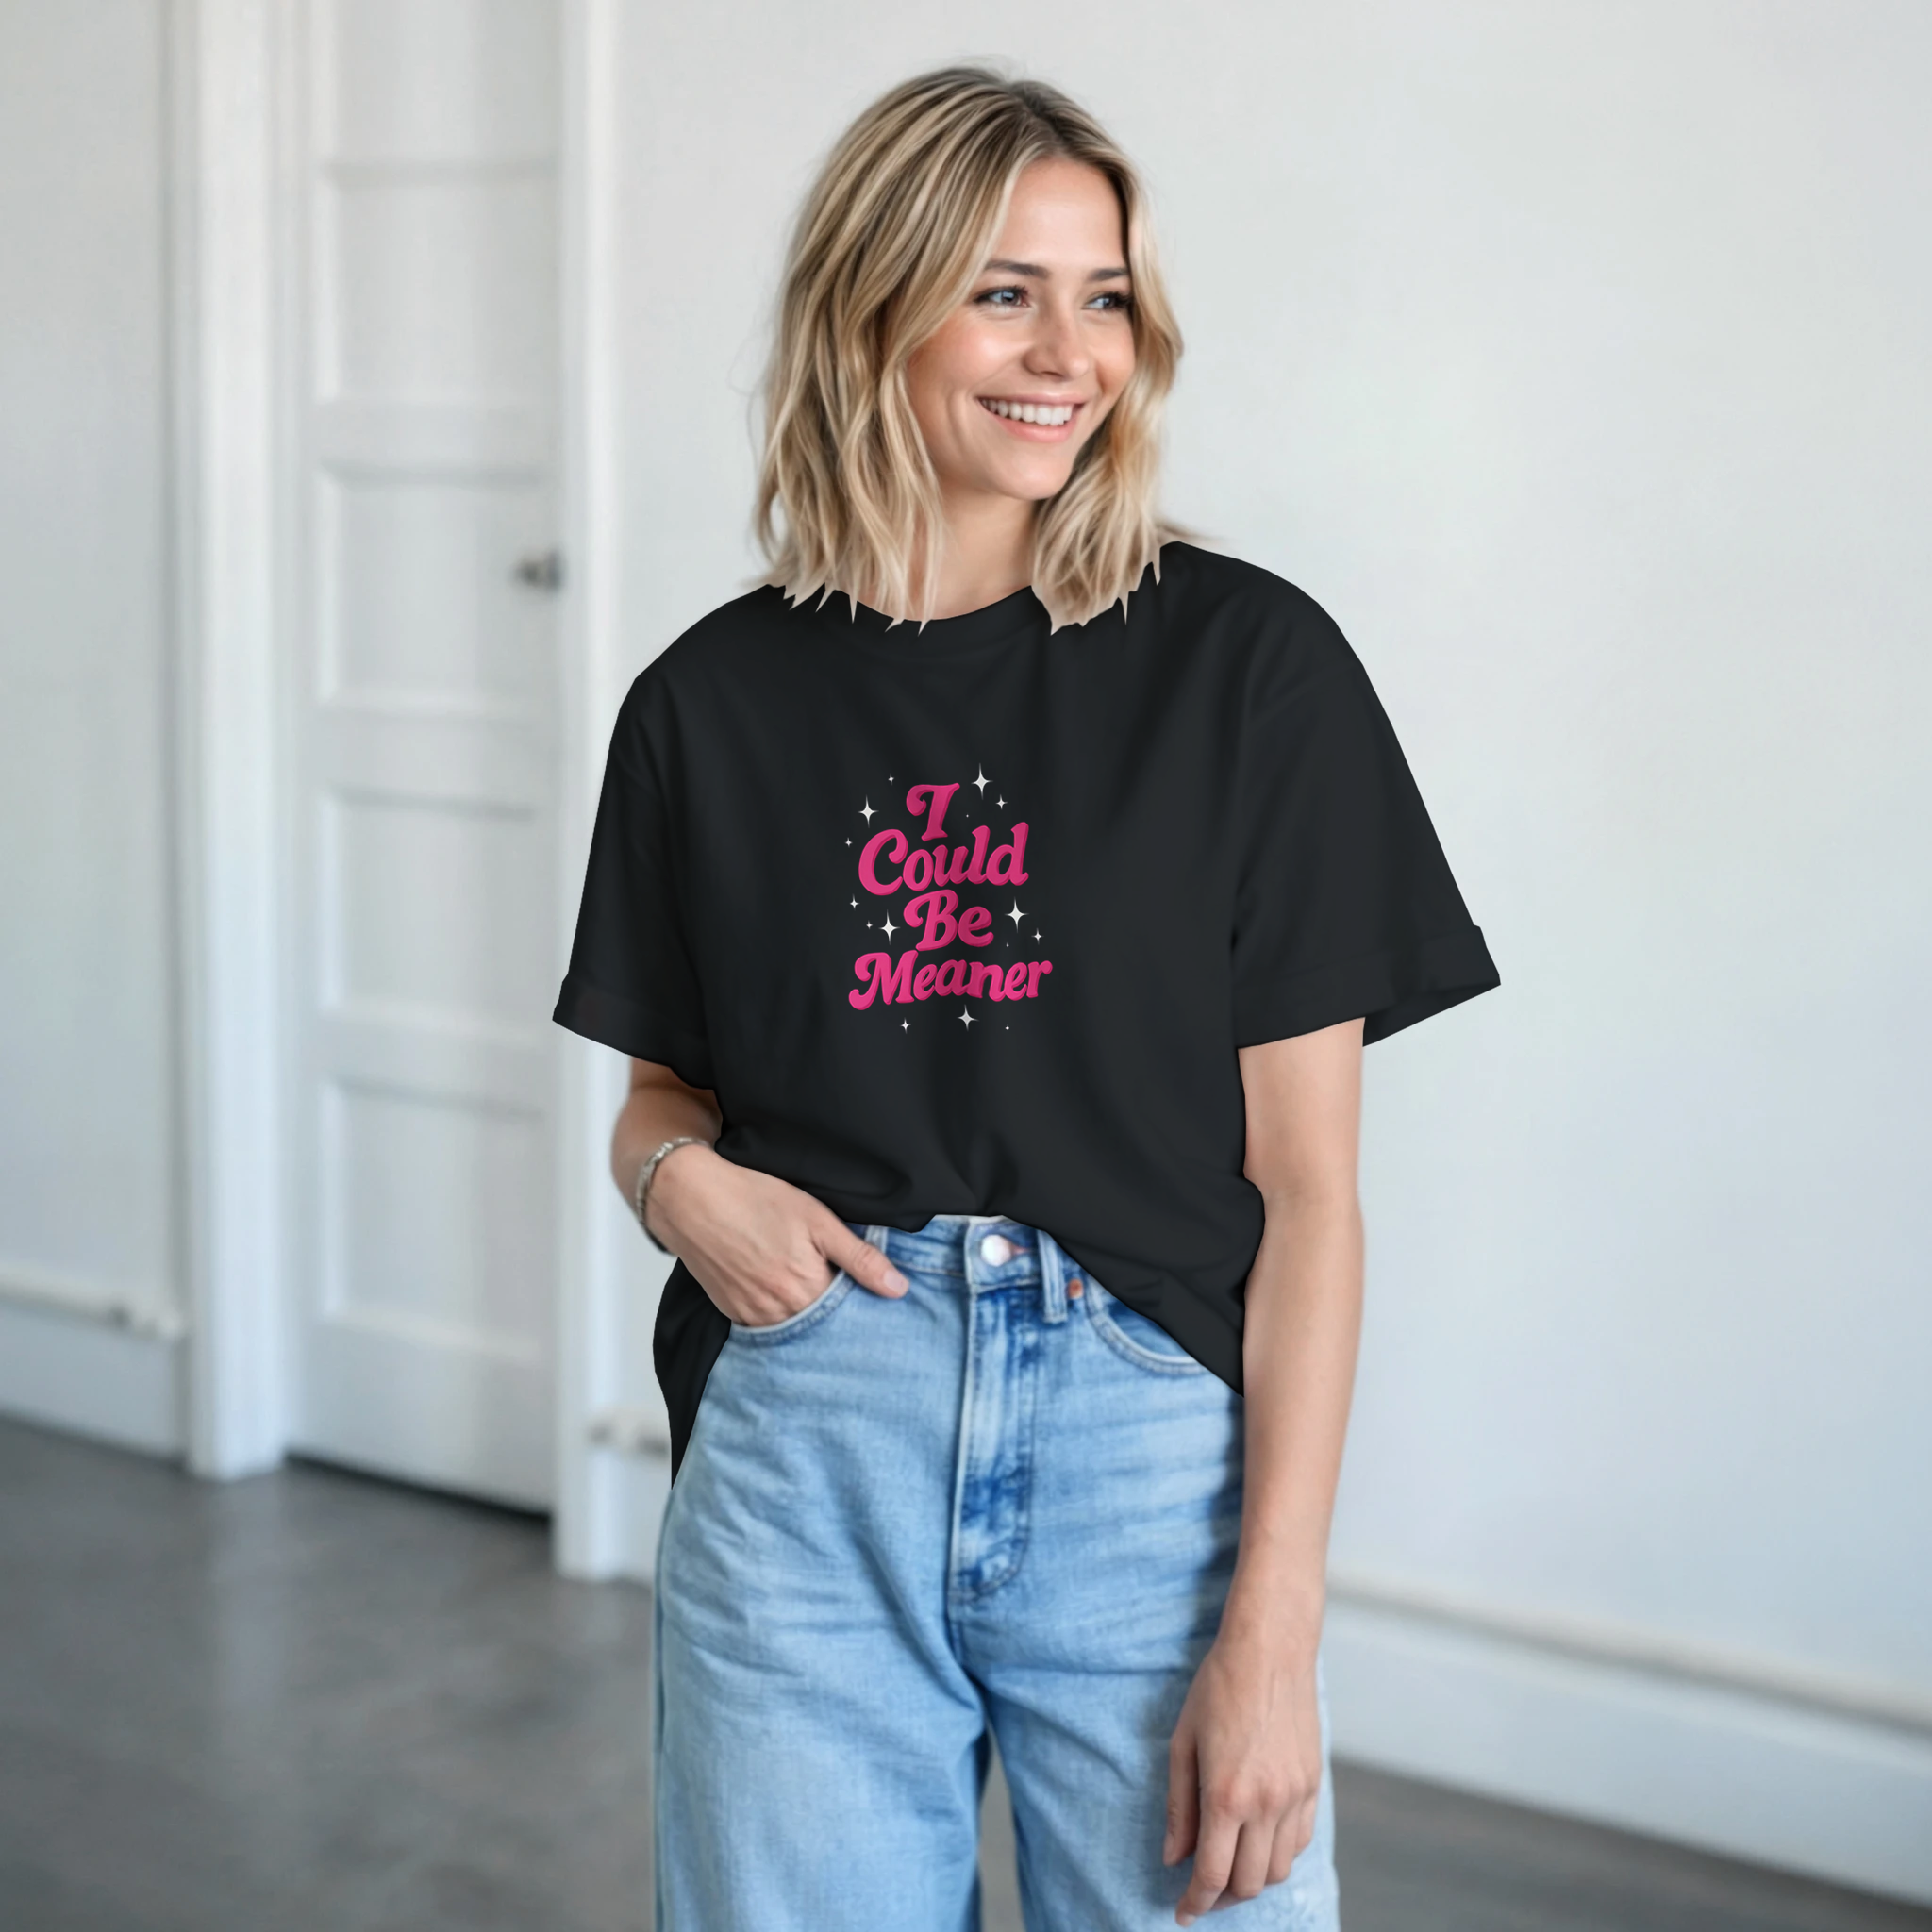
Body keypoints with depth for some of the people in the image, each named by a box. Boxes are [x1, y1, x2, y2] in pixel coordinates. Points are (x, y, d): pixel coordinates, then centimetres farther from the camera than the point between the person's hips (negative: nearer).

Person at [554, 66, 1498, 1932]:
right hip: (804, 1450, 2)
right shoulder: (714, 701, 5)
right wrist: (679, 1181, -8)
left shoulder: (1246, 663, -3)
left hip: (1156, 1453, -1)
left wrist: (1274, 1631, -10)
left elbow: (1303, 1180, -5)